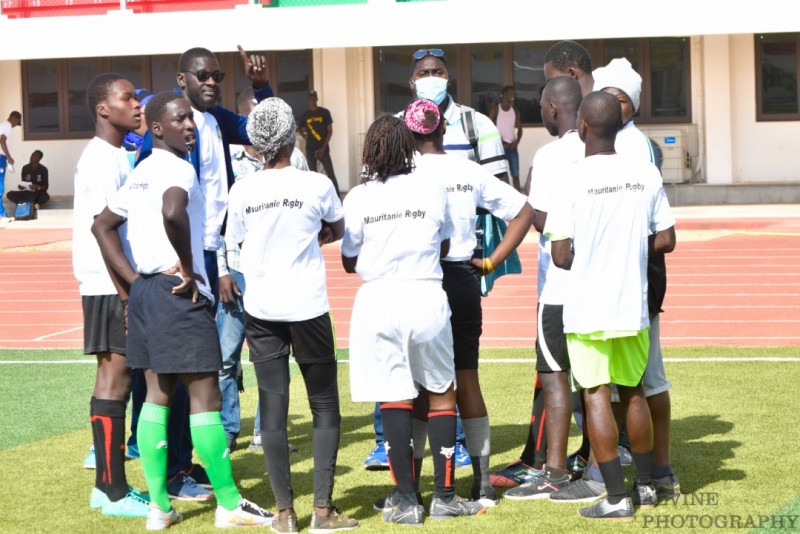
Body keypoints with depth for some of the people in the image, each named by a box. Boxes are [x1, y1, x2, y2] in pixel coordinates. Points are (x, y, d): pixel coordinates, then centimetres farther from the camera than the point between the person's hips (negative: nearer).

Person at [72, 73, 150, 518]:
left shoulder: (115, 156, 18)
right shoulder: (104, 160, -13)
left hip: (120, 282, 10)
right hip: (110, 285, -10)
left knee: (116, 374, 11)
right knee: (115, 375, -9)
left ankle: (107, 484, 16)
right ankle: (114, 493, -7)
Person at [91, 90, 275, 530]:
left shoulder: (141, 172, 15)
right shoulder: (179, 169, -13)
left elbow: (103, 226, 19)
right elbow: (172, 212, -34)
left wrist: (132, 283, 14)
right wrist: (187, 268, -20)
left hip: (144, 291, 9)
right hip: (180, 293, -9)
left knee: (157, 394, 10)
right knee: (204, 396, -3)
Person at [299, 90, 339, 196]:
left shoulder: (324, 112, 1)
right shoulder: (305, 115, 9)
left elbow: (330, 131, 0)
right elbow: (300, 130, 25)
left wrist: (323, 148, -7)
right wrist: (305, 137, 5)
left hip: (323, 149, -3)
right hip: (310, 150, 3)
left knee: (331, 174, -9)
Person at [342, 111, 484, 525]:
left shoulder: (359, 197, -2)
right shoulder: (431, 186, 1)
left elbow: (349, 262, 6)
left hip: (378, 300, 0)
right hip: (426, 297, 0)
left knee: (394, 401, 3)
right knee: (441, 395, 12)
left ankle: (407, 501, 4)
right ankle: (444, 496, 13)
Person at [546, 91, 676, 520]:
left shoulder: (569, 179, -12)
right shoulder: (646, 174, 0)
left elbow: (561, 255, -12)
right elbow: (666, 240, 3)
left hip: (587, 307, -4)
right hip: (634, 304, 4)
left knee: (596, 394, 0)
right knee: (633, 391, 18)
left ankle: (617, 498, -2)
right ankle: (645, 486, 26)